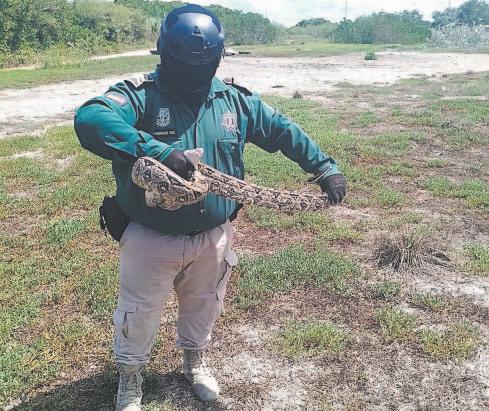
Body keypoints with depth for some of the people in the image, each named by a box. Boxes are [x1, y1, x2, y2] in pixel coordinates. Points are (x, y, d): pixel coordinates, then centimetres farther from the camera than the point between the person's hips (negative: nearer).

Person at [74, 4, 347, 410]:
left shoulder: (235, 99, -3)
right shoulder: (140, 94, -17)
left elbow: (282, 130, 7)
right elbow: (90, 119, -36)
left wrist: (324, 165, 0)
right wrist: (155, 149, -49)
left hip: (213, 236, 4)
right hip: (151, 238, -3)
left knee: (203, 306, 25)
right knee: (139, 314, 16)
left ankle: (194, 359, 55)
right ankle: (130, 376, 45)